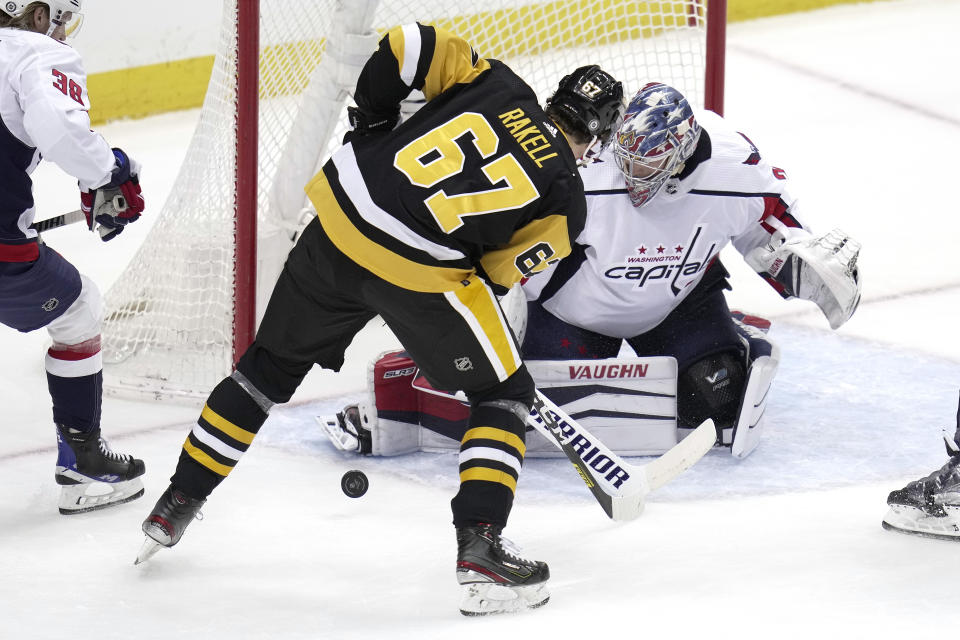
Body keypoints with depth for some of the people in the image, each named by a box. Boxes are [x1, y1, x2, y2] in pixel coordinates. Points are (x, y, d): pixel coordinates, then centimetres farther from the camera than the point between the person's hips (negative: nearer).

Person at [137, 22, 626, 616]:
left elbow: (407, 45, 5)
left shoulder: (496, 83, 11)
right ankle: (480, 548, 0)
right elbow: (499, 271, 7)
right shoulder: (566, 198, 4)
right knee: (504, 393, 15)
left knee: (272, 364, 24)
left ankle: (176, 505, 33)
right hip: (425, 273, -5)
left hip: (340, 223, 5)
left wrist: (372, 122, 18)